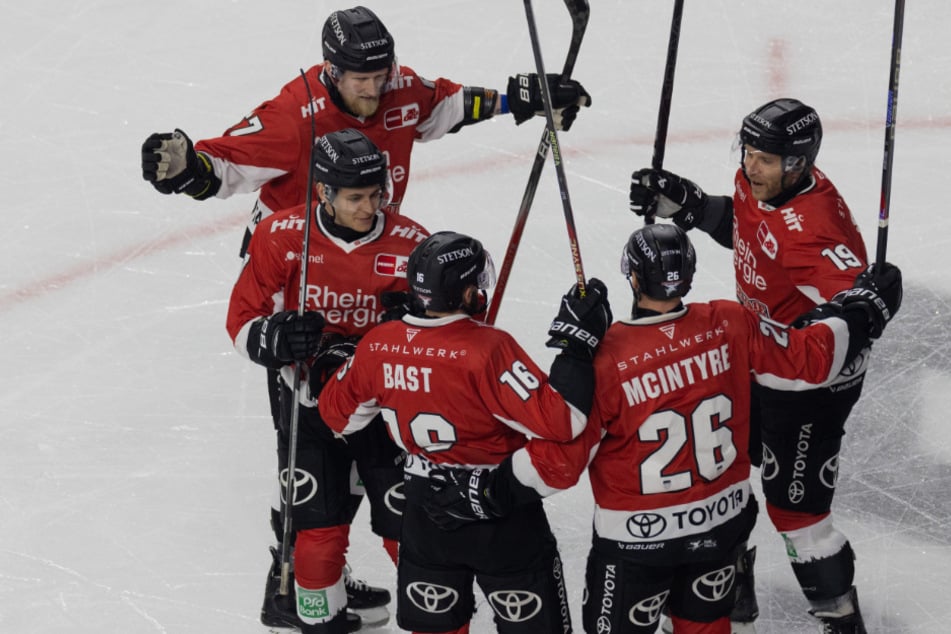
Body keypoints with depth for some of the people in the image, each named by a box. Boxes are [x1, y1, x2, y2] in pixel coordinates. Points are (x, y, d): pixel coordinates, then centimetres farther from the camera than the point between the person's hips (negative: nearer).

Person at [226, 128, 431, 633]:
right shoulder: (281, 237, -11)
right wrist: (278, 338, -26)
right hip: (310, 402, 0)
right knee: (317, 528, -1)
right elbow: (243, 321, -6)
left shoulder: (410, 243, -10)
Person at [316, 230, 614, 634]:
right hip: (502, 519, -5)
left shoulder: (377, 346, -8)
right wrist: (576, 341, -22)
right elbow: (559, 421, -29)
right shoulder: (488, 348, -25)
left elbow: (338, 414, 8)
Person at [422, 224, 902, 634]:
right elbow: (809, 361, -1)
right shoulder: (731, 327, -14)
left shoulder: (605, 359, -24)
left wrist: (486, 492, -12)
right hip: (723, 520, 4)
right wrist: (863, 309, 14)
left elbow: (560, 459, -21)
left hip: (637, 538, -4)